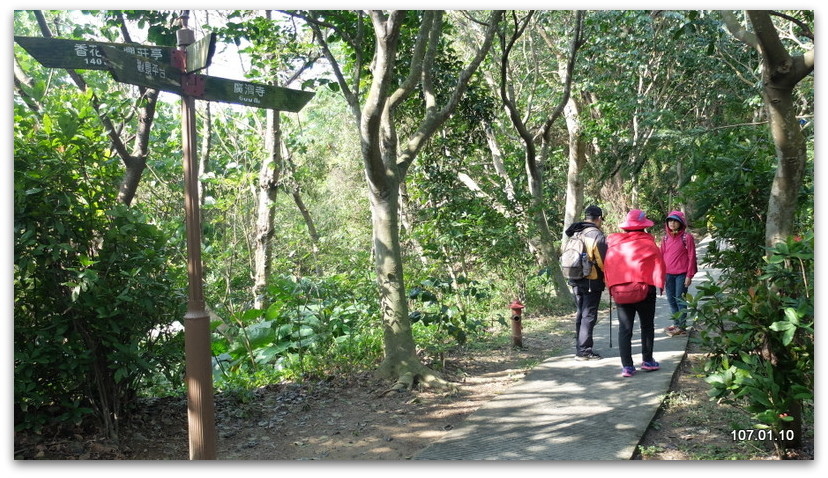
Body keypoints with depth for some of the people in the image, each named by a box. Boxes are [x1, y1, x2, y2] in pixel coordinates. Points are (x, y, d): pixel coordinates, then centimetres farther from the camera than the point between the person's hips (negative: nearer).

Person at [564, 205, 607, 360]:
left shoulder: (575, 234, 9)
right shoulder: (597, 235, -14)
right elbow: (603, 261, -14)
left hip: (576, 281, 7)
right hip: (592, 282, -7)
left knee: (581, 314, 16)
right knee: (589, 316, -1)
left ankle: (580, 348, 22)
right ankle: (584, 350, 1)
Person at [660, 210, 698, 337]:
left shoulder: (687, 237, -5)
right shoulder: (665, 238, 8)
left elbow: (691, 257, -6)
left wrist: (689, 275, -9)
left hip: (681, 274, -5)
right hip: (668, 274, 5)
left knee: (680, 299, -2)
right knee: (671, 300, 10)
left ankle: (682, 327, 7)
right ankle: (676, 323, 22)